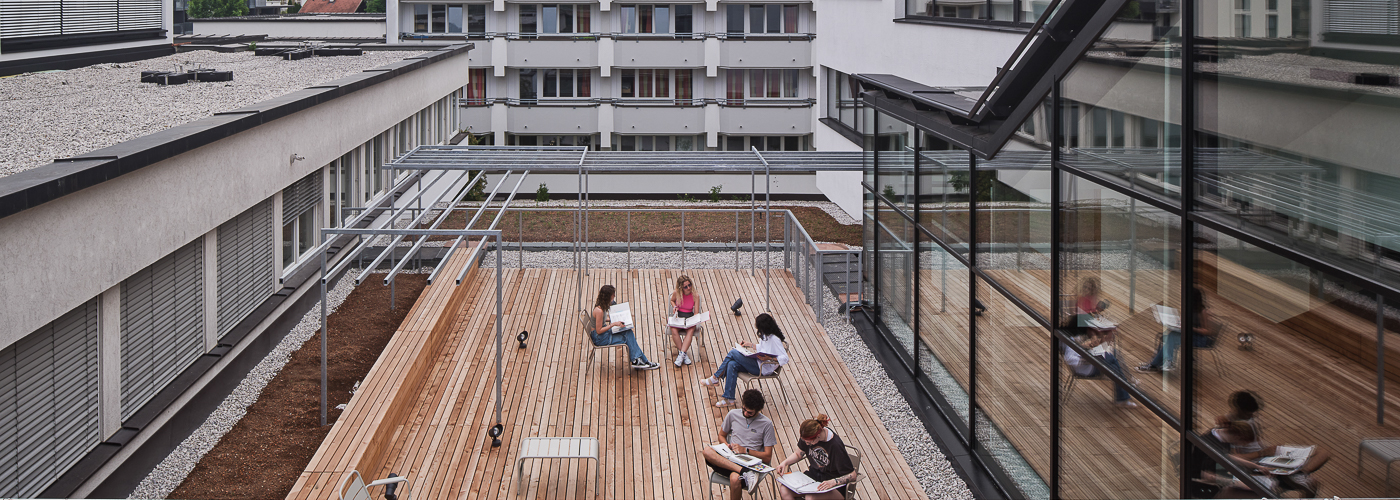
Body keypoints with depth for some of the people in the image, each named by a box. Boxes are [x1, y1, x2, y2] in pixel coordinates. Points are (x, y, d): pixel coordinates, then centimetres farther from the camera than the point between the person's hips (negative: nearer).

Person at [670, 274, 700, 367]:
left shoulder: (695, 296, -6)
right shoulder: (676, 293, -5)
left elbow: (695, 313, -3)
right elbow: (672, 300, 19)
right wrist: (674, 306, -3)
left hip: (689, 317, -1)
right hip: (678, 316, 1)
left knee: (690, 330, -34)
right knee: (674, 330, -32)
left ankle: (681, 355, -38)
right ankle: (684, 354, -24)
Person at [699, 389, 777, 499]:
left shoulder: (766, 424, 1)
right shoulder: (733, 415, 10)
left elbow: (767, 457, 1)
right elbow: (722, 436, 23)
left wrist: (745, 450, -11)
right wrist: (726, 445, 0)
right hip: (728, 459, 4)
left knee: (735, 478, -40)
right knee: (706, 451, -30)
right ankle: (745, 473, -40)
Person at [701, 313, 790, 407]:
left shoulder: (774, 339, -20)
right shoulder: (765, 335, 8)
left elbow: (785, 358, -23)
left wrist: (769, 358, -32)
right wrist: (750, 345, 14)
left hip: (764, 369, -9)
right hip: (758, 362, 9)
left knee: (733, 353, -13)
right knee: (732, 364, -14)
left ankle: (715, 378, 4)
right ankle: (728, 398, -12)